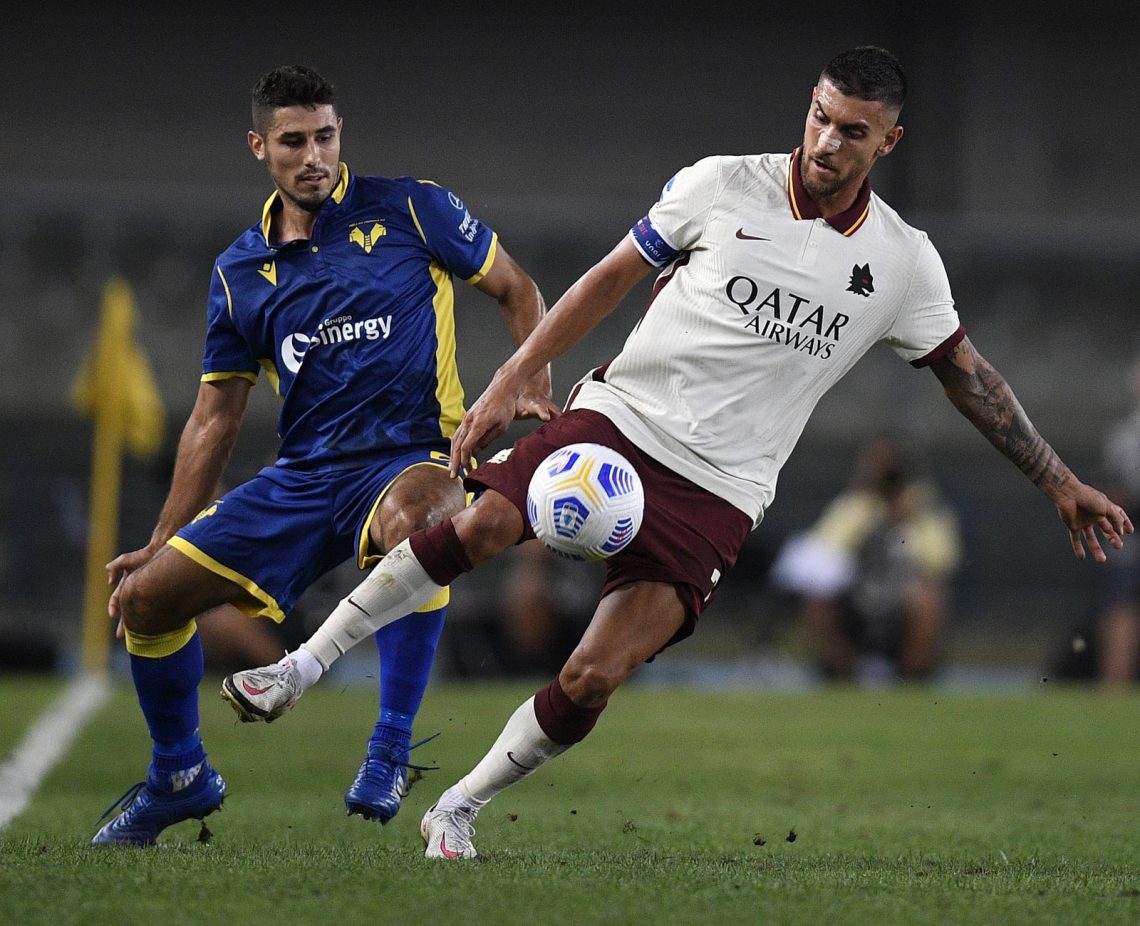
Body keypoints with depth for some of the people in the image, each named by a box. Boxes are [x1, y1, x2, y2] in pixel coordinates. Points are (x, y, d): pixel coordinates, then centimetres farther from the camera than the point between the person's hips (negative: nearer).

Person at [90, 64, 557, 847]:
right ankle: (179, 776, 23)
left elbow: (515, 288, 11)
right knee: (145, 596, -3)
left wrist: (535, 391, -7)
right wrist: (161, 544, 13)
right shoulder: (240, 274, 11)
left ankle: (391, 747, -30)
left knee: (415, 519, -42)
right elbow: (216, 418, 17)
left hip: (410, 461, -5)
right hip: (302, 479, 5)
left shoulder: (409, 210, 1)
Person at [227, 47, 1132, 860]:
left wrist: (1060, 482, 21)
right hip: (617, 416, 0)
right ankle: (308, 665, -16)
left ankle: (458, 809, 4)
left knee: (591, 681, -16)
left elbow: (968, 374, 18)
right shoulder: (724, 187, -1)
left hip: (715, 494, 1)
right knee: (481, 524, -29)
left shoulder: (904, 264, 4)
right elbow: (614, 277, 9)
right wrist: (511, 380, 3)